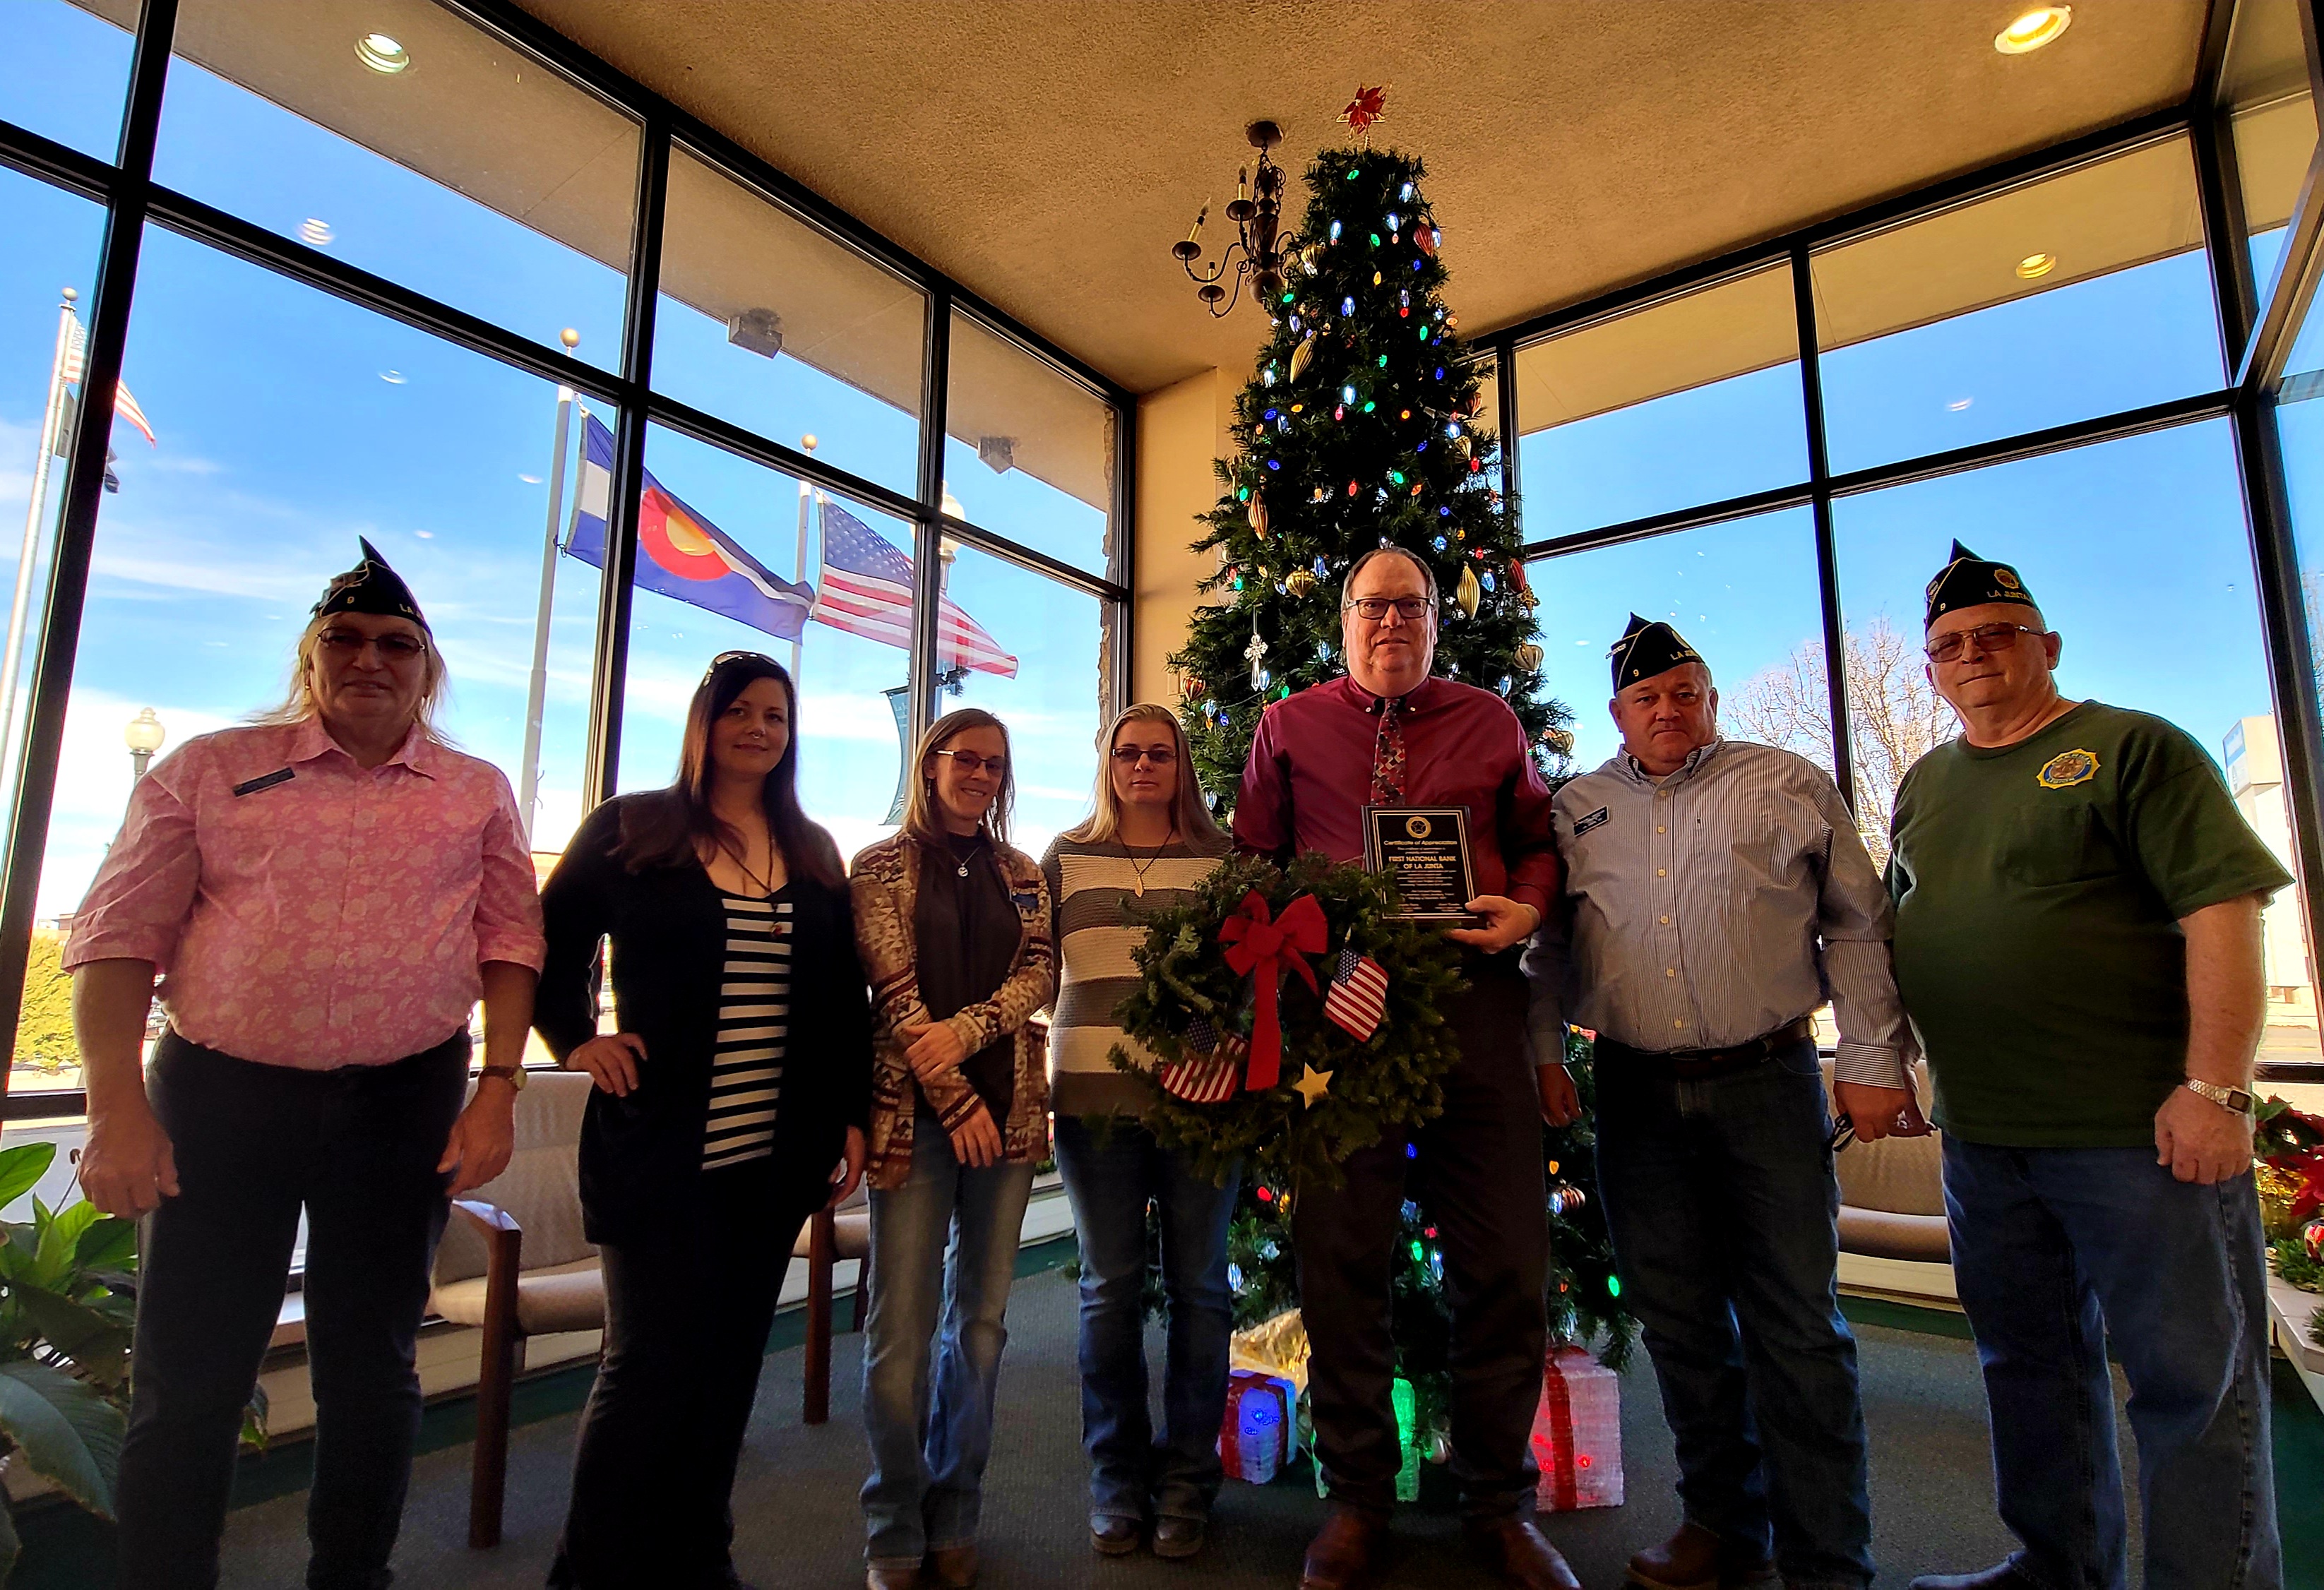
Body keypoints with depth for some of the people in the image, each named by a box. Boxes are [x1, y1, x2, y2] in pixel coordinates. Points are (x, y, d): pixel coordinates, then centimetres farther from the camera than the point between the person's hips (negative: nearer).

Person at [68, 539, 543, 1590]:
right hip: (218, 1090, 0)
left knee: (371, 1371, 12)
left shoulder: (477, 792, 5)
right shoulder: (214, 768, 3)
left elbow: (510, 941, 3)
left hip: (403, 1100, 1)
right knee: (187, 1379, 7)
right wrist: (116, 1106, -9)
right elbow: (118, 935, 0)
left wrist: (499, 1090, -4)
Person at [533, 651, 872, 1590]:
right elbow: (551, 941, 7)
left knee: (729, 1364, 12)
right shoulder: (630, 829, 0)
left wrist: (850, 1116, 7)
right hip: (657, 1148, -3)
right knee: (651, 1362, 1)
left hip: (776, 1155, 4)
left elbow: (843, 999, 10)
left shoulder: (815, 855, 10)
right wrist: (578, 1039, -4)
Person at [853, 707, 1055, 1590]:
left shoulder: (1022, 874, 13)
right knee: (902, 1325, 1)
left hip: (1007, 1109, 4)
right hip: (914, 1110, -3)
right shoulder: (883, 865, 2)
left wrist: (964, 1030, -16)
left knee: (982, 1319, 10)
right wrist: (955, 1100, -12)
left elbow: (1040, 972, 1)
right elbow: (892, 989, -6)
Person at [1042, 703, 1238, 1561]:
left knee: (1198, 1286, 8)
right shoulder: (1066, 858, 9)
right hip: (1095, 1096, 1)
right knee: (1110, 1288, 10)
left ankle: (1187, 1483, 26)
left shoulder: (1222, 860, 7)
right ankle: (1117, 1483, 27)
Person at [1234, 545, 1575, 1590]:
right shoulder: (1288, 727, 11)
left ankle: (1500, 1503, 29)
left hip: (1476, 998, 1)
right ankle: (1357, 1498, 27)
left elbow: (1538, 841, 18)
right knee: (1339, 1255, 6)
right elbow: (1251, 866, 11)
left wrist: (1526, 908, -3)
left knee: (1504, 1259, 6)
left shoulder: (1492, 723, 14)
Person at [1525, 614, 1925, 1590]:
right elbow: (1549, 947, 14)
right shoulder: (1576, 809, 10)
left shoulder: (1790, 785, 5)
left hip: (1768, 1080, -2)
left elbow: (1858, 928, 4)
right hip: (1636, 1094, 3)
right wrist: (1542, 1052, 6)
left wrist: (1874, 1062, -1)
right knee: (1677, 1319, 12)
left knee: (1796, 1325, 2)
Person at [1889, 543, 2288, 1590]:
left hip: (2137, 1128, -6)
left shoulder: (2132, 748, -4)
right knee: (2029, 1366, 17)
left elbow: (2223, 914, -12)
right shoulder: (1924, 786, 14)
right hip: (1979, 1137, 6)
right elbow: (1899, 929, 20)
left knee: (2192, 1381, 3)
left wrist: (2215, 1087, -19)